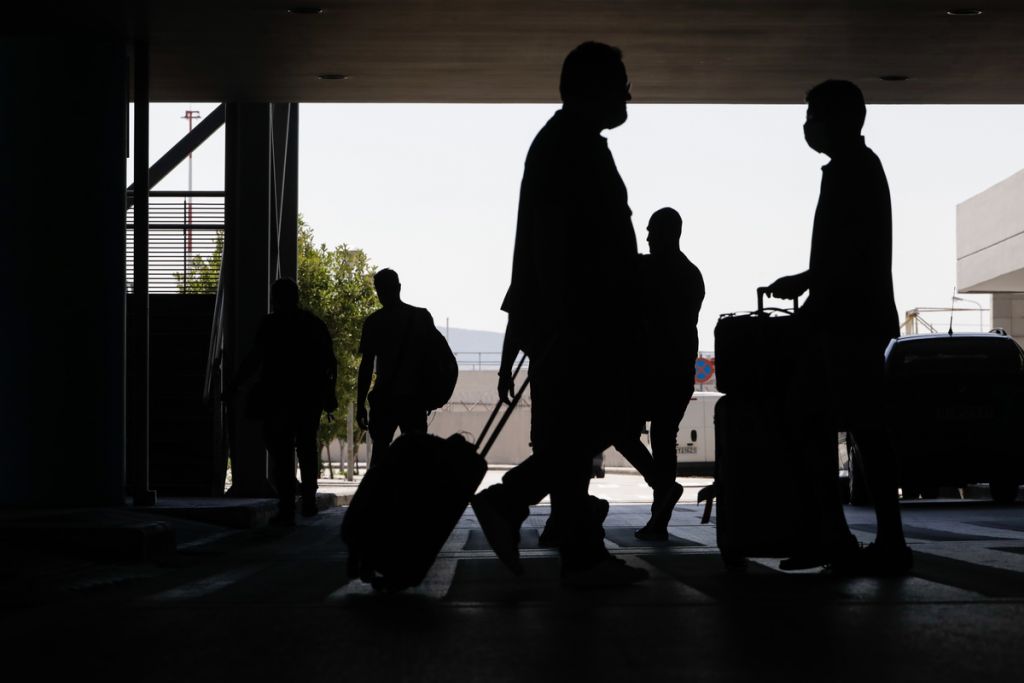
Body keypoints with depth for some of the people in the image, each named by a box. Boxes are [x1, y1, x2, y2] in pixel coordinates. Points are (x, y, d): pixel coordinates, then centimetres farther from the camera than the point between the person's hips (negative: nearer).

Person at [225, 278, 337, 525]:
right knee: (307, 446, 20)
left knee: (281, 451, -1)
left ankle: (286, 509, -6)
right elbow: (331, 362, 10)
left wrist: (233, 386, -6)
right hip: (310, 396, 4)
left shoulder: (271, 324, -5)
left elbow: (253, 359, -11)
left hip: (278, 397, -4)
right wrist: (330, 392, 20)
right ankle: (309, 501, 22)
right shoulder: (315, 323, 9)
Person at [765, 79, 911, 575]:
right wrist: (804, 282, 27)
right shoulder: (852, 170, 21)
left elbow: (850, 254, -18)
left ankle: (891, 544, -7)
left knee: (864, 428, -10)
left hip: (852, 321, -10)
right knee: (809, 422, 8)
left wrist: (813, 300, -14)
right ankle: (833, 535, 9)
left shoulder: (855, 170, -8)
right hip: (841, 320, 10)